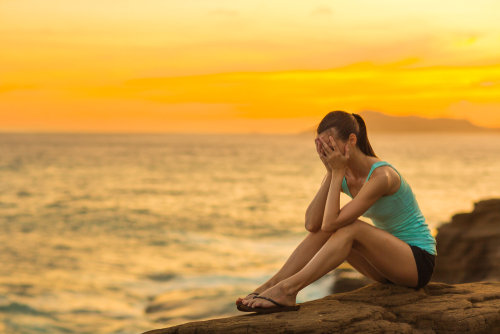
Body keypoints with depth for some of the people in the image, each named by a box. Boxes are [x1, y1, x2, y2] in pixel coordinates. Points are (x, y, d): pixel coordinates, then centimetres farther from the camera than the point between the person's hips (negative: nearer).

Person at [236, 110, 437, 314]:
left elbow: (332, 222, -30)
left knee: (350, 228, -28)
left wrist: (337, 172, -25)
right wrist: (331, 173, -19)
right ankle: (270, 285, -16)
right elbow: (311, 224, -16)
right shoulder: (340, 174, -3)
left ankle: (287, 289, -33)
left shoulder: (381, 175, -26)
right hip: (390, 258, 7)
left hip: (419, 262, -7)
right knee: (323, 230, -10)